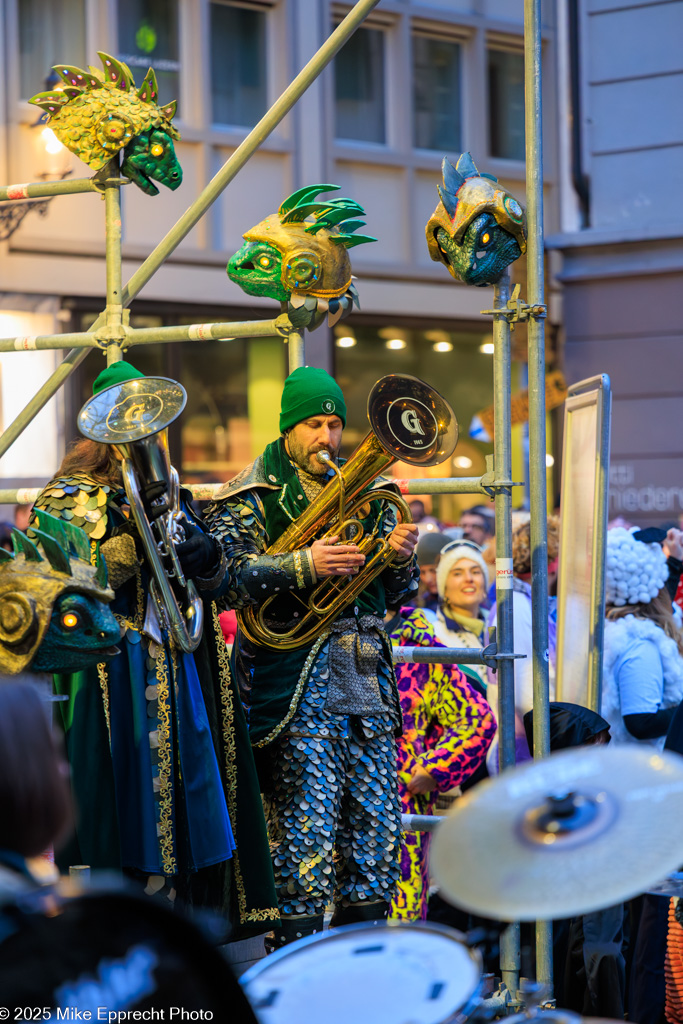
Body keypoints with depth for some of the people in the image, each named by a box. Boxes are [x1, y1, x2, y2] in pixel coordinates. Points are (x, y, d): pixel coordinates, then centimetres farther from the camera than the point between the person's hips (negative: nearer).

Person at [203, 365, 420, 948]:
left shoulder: (365, 490, 19)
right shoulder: (251, 496, 3)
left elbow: (397, 594, 19)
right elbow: (227, 578, -12)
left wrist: (400, 555, -3)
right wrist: (304, 565, -22)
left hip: (368, 681, 5)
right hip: (297, 690, -5)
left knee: (378, 834, 5)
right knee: (306, 834, -8)